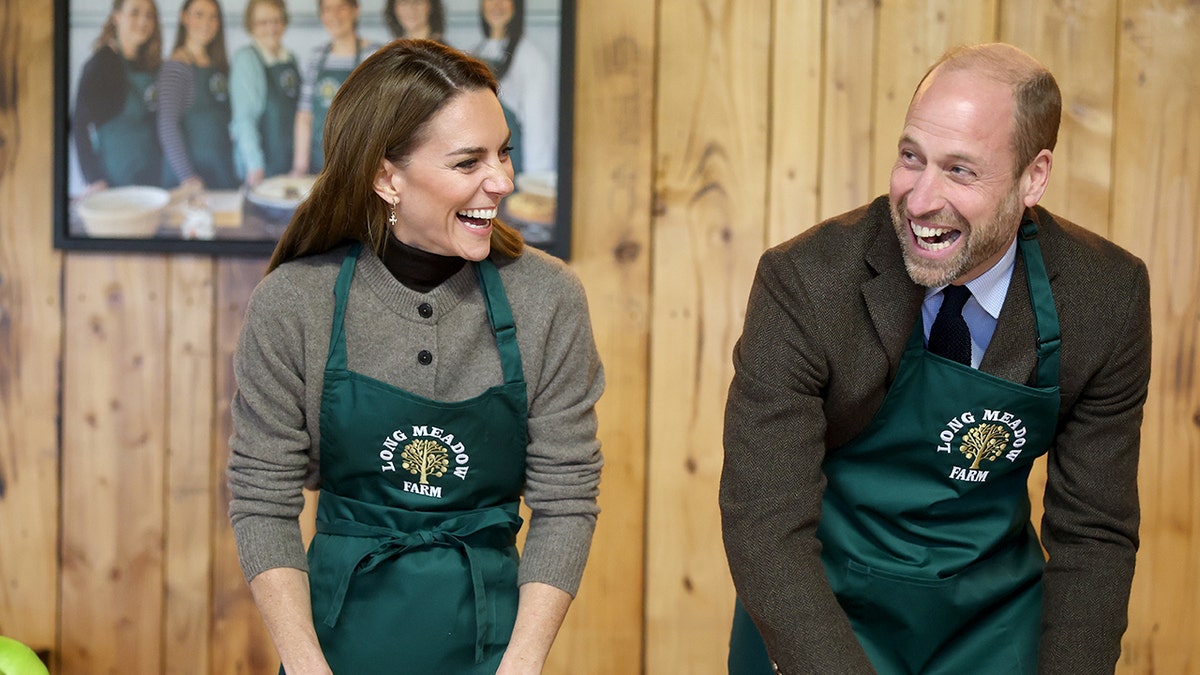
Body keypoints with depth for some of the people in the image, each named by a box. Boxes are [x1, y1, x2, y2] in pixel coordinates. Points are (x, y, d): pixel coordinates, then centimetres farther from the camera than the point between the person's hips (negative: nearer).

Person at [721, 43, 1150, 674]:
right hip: (820, 616, -2)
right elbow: (765, 529, -24)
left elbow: (1092, 533, -7)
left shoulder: (1110, 296, -13)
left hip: (996, 616, 3)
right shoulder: (803, 286, -22)